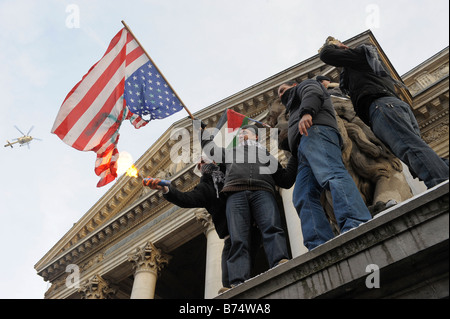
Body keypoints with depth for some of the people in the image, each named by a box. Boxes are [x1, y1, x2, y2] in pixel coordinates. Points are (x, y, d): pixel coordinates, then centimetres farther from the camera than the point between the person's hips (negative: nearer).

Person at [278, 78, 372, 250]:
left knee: (330, 173, -31)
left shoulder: (305, 84, 29)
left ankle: (356, 225, -51)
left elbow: (313, 93, 2)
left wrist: (306, 112, -15)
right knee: (303, 198, -14)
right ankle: (320, 248, -31)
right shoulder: (295, 110, 49)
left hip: (316, 129, -7)